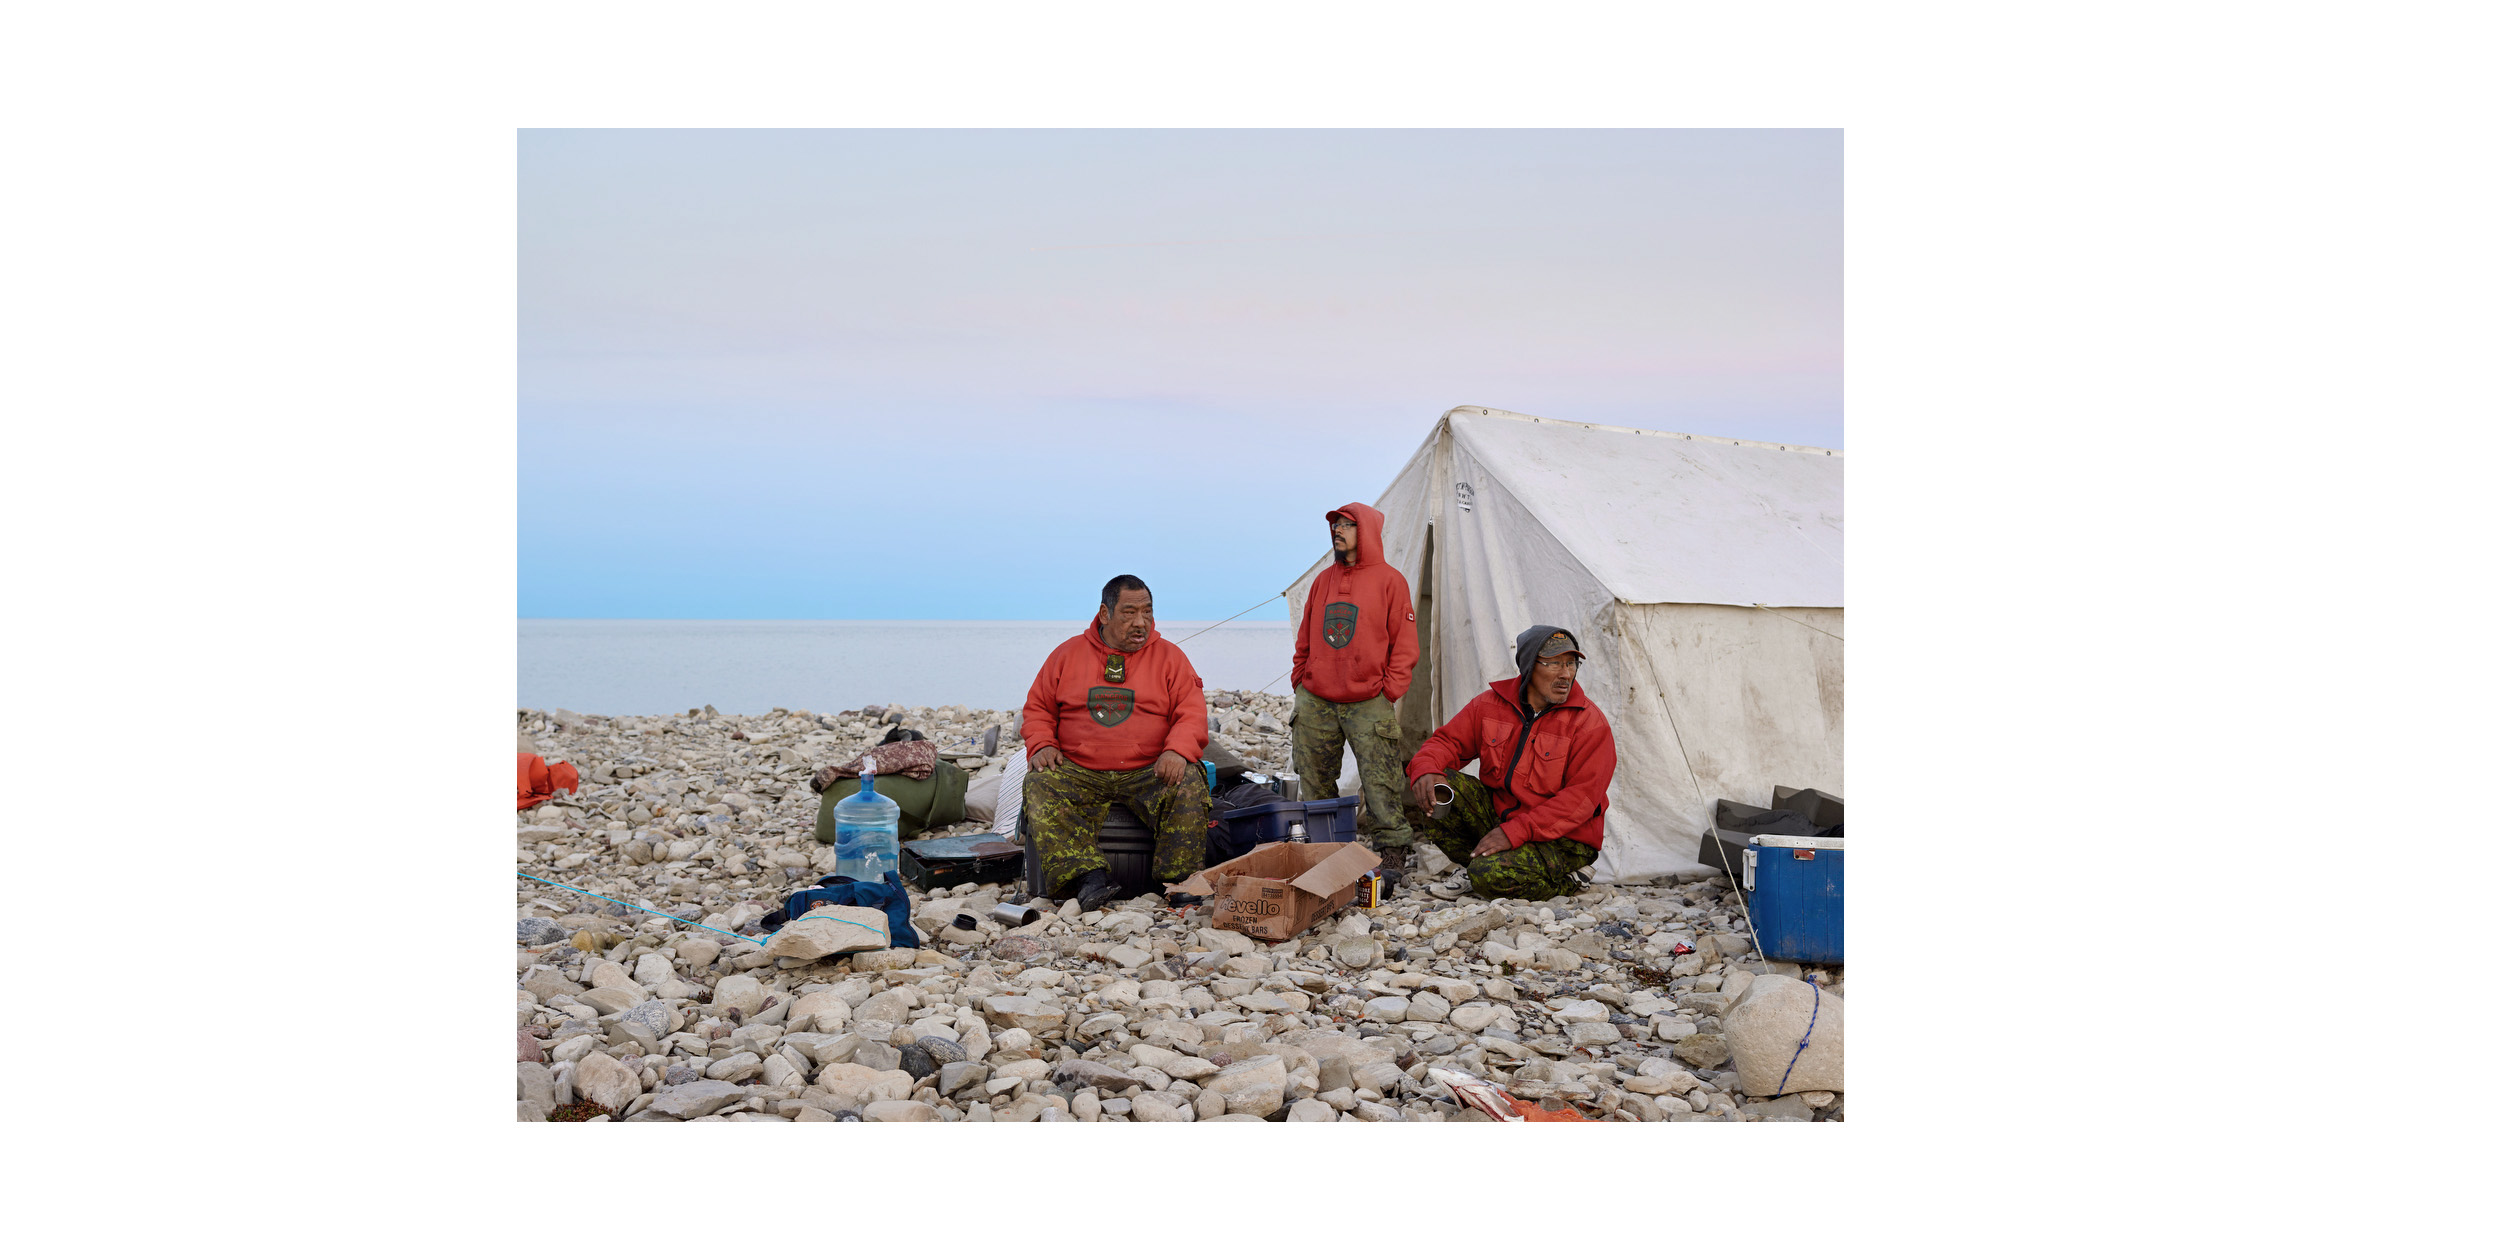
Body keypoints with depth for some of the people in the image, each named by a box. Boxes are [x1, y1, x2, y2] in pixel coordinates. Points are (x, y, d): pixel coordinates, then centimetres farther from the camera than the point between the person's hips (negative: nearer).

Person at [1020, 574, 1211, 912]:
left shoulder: (1169, 657, 8)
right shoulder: (1068, 653, 12)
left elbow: (1192, 714, 0)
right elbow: (1038, 708, 16)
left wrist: (1177, 751, -21)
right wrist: (1041, 745, -5)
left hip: (1149, 772, -1)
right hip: (1079, 773, 1)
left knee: (1188, 785, -30)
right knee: (1040, 786, -29)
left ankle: (1181, 881, -26)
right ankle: (1089, 877, -39)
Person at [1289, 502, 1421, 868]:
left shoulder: (1389, 580, 1)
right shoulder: (1323, 580, 15)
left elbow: (1404, 643, -1)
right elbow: (1305, 641, 21)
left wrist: (1389, 690, -8)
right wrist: (1300, 680, 11)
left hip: (1368, 704, -5)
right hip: (1315, 703, 5)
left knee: (1380, 783, -9)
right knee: (1315, 782, 8)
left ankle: (1391, 849, -3)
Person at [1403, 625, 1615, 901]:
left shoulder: (1590, 723, -15)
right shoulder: (1492, 703, -1)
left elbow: (1581, 798, -20)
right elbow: (1448, 741, 5)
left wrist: (1515, 832, -27)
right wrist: (1426, 770, -21)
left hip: (1560, 838, -5)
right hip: (1498, 813, 5)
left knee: (1493, 877, -31)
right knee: (1434, 787, -15)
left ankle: (1566, 882, -1)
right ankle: (1477, 867, 1)